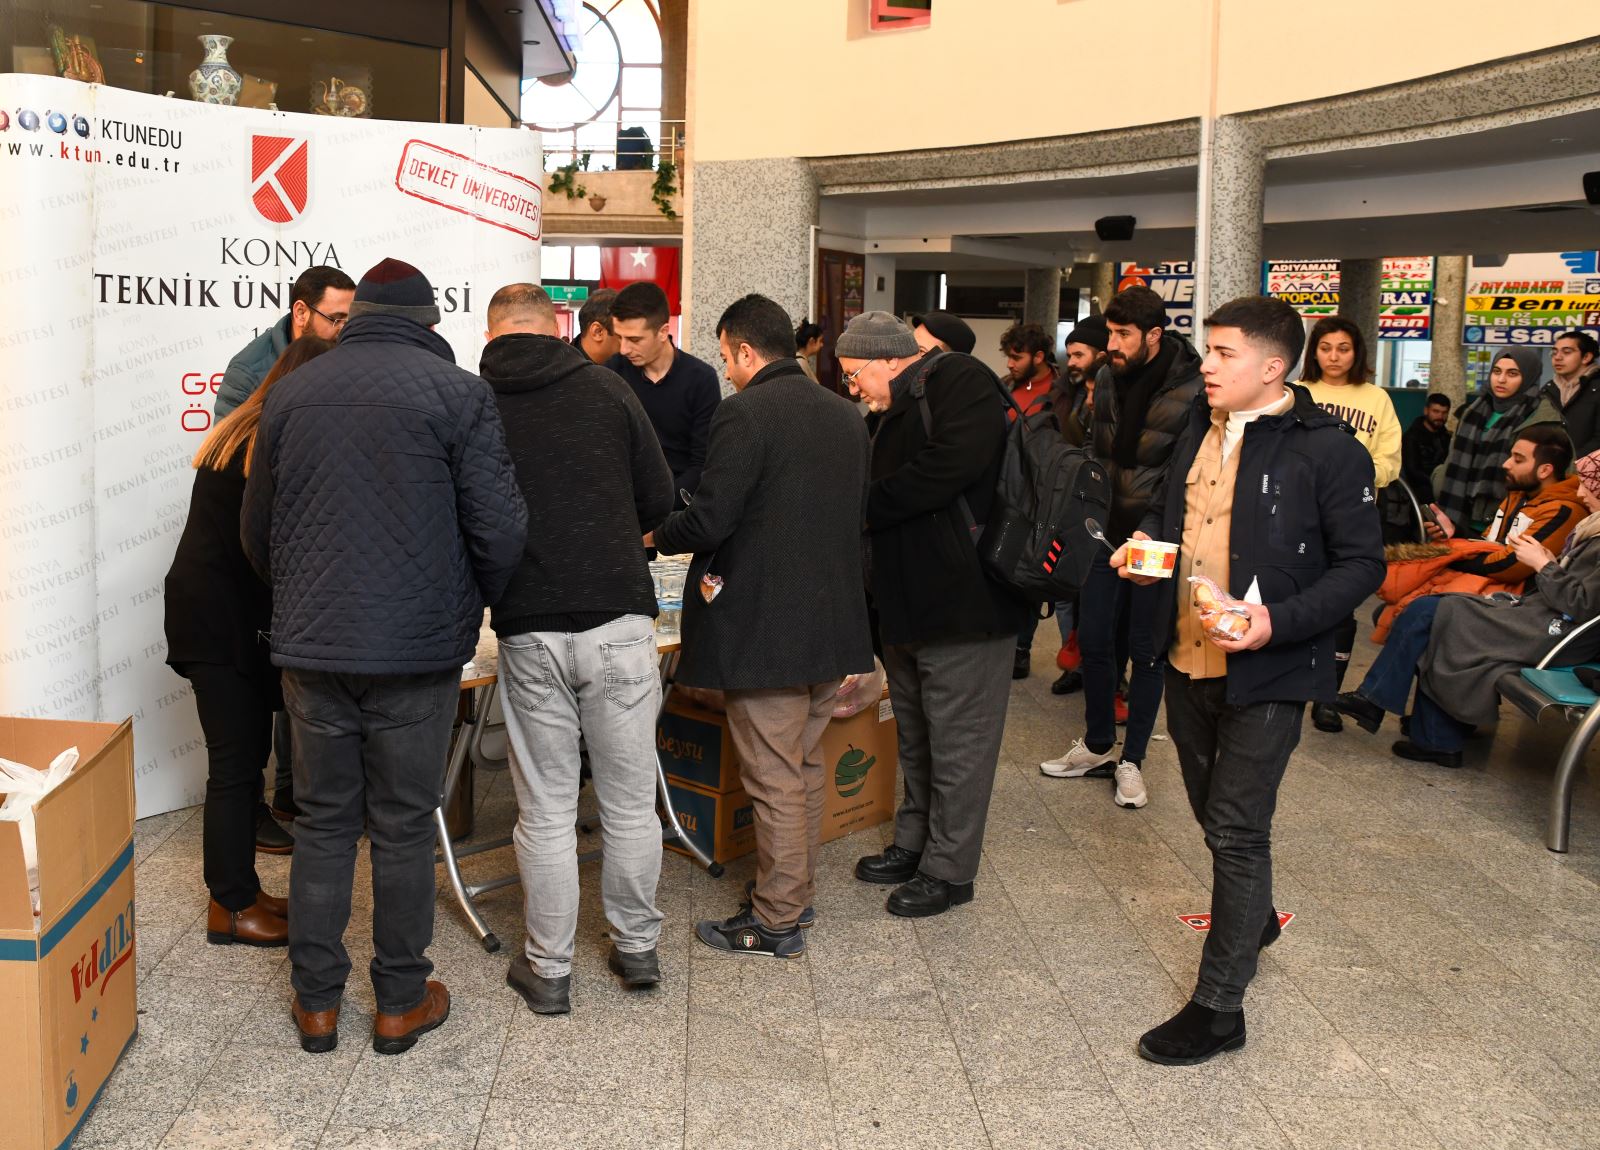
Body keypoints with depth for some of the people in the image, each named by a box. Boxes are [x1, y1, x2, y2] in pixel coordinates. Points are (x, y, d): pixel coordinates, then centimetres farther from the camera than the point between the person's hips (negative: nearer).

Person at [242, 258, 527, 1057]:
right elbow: (498, 527, -9)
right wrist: (478, 603, 10)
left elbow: (256, 531, 14)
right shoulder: (457, 393, -6)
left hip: (311, 646, 3)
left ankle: (316, 1002, 21)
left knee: (322, 820, 13)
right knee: (403, 826, 7)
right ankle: (401, 1003, 19)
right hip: (418, 648, -3)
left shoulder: (290, 394, 7)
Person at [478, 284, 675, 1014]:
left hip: (529, 630, 0)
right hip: (620, 618, 0)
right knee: (630, 800, 13)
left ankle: (548, 970, 19)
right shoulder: (607, 389, 3)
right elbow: (660, 501, 6)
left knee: (545, 810, 9)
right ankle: (637, 947, 26)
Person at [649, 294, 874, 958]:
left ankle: (776, 923, 12)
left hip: (764, 628, -8)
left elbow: (709, 520, -18)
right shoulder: (845, 415, 10)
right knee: (807, 767, 19)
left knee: (774, 781, 1)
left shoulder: (744, 414, -15)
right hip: (832, 624, 8)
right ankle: (797, 893, 32)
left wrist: (655, 538, 1)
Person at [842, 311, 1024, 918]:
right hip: (905, 606, 10)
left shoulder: (960, 383, -12)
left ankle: (950, 869, 11)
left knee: (958, 742, 1)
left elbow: (950, 465, -26)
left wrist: (865, 507, -17)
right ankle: (914, 843, 34)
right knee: (914, 737, 20)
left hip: (964, 602, -10)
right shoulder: (886, 417, 17)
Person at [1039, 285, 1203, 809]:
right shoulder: (1108, 379, 5)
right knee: (1093, 641, 8)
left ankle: (1131, 759, 18)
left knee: (1147, 650, 4)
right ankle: (1098, 746, 26)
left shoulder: (1191, 389, -15)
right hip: (1108, 531, 5)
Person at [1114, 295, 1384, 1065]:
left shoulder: (1327, 450, -15)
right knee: (1213, 814, 22)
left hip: (1267, 674, -7)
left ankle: (1218, 1005, 10)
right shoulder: (1200, 429, 7)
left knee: (1236, 831, -2)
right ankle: (1252, 920, 48)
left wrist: (1280, 621, -24)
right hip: (1189, 660, 7)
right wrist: (1144, 539, 0)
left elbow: (1361, 563, -12)